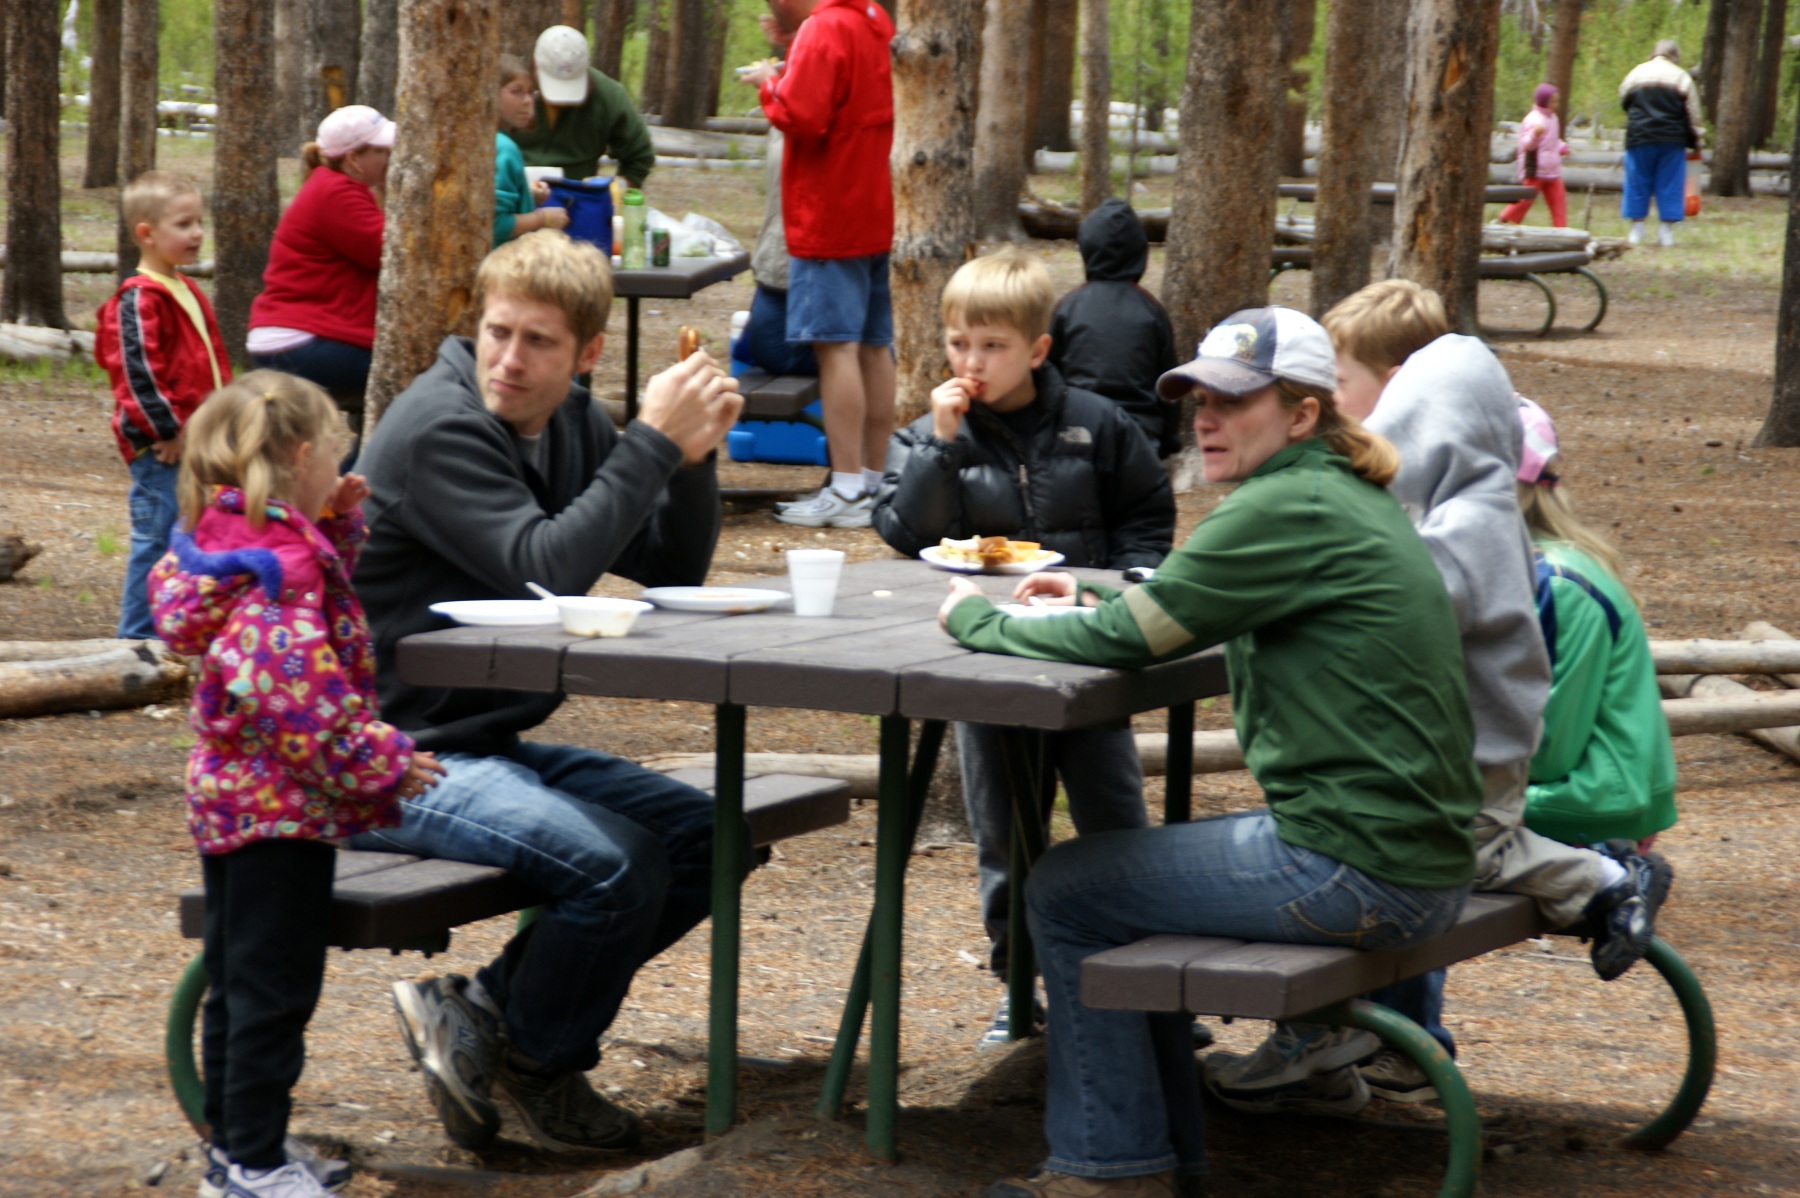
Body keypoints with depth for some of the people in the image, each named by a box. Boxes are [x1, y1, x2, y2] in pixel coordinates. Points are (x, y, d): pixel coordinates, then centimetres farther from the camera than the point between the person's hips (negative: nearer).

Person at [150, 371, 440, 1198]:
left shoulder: (228, 539, 9)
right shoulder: (282, 563, -21)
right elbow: (293, 683, -29)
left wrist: (336, 525, 11)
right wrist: (379, 760, -22)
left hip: (230, 794, 10)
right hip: (284, 807, -10)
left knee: (237, 981, 17)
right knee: (274, 986, -3)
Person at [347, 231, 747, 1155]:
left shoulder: (569, 423, 9)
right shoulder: (440, 428, -17)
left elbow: (673, 571, 10)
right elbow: (546, 568, -28)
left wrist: (692, 458, -7)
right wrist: (653, 443, -24)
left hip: (493, 743, 9)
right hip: (398, 759, -9)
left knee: (707, 837, 2)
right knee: (617, 862, -27)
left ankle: (484, 1009, 5)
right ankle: (537, 1061, 1)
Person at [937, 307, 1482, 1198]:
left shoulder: (1284, 511, -15)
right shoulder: (1348, 498, 15)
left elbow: (1127, 637, -14)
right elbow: (1174, 609, 28)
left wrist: (979, 619, 1)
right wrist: (1094, 597, 14)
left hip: (1354, 872, -10)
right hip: (1417, 859, 10)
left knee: (1064, 891, 3)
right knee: (1120, 874, 24)